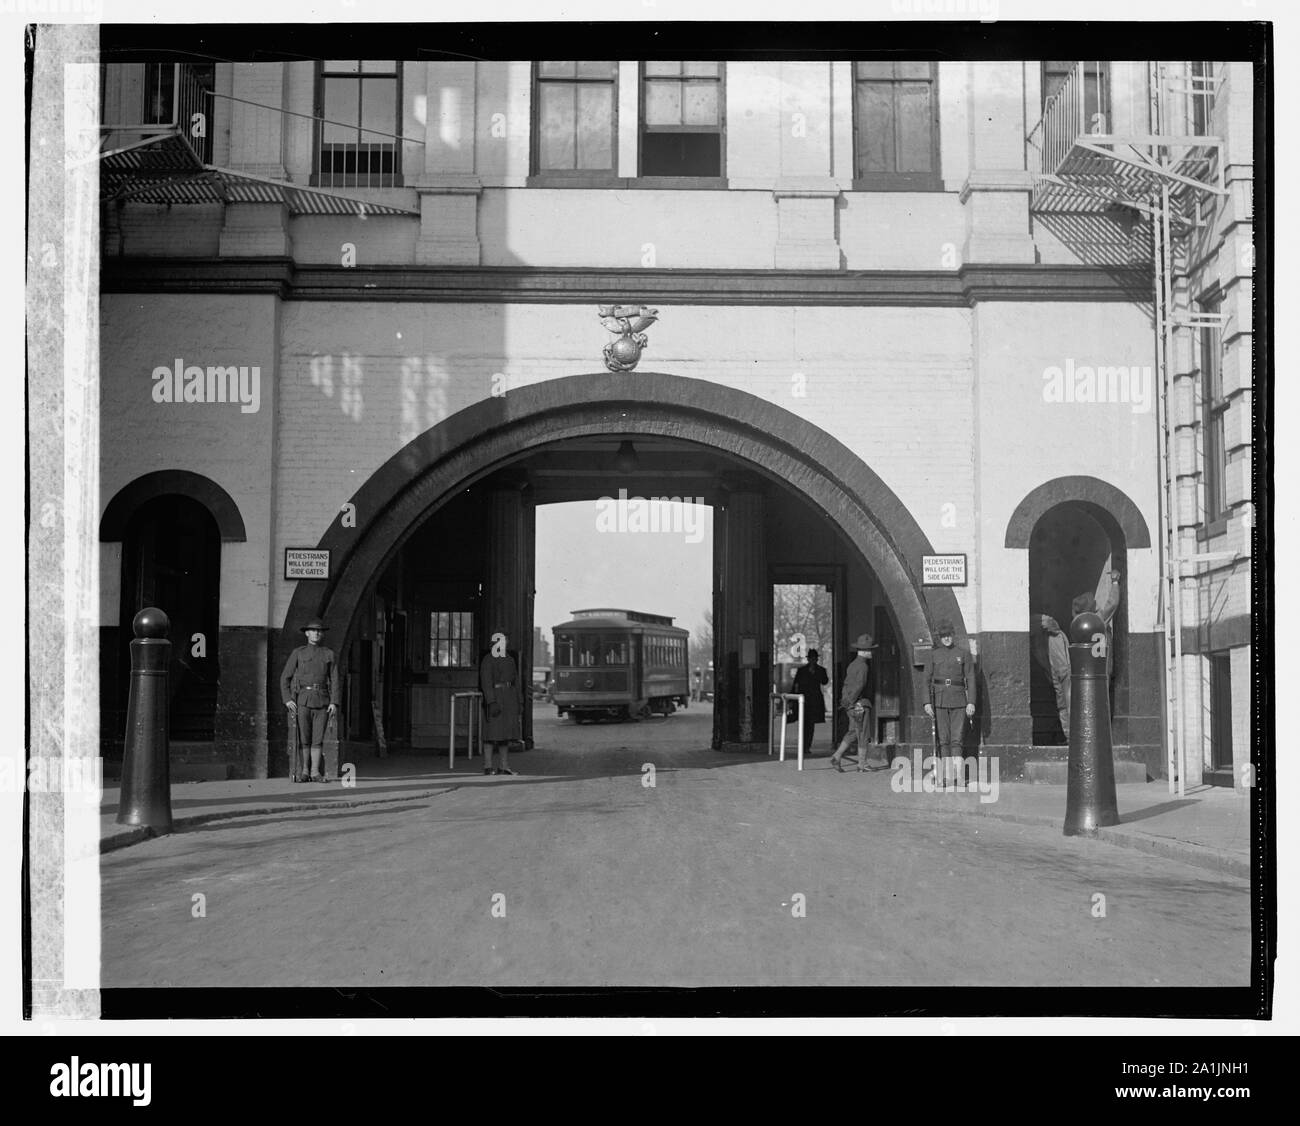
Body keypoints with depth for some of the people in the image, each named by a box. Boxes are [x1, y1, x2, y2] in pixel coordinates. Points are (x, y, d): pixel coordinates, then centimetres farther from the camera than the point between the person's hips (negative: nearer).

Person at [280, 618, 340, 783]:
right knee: (303, 737, -3)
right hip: (302, 699, -1)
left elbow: (334, 680, 7)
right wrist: (287, 700, -7)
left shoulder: (329, 654, 9)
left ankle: (316, 772, -1)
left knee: (318, 737, -3)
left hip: (322, 700, 1)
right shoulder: (298, 653, 6)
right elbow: (285, 678, 6)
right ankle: (304, 773, 2)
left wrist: (334, 703, -4)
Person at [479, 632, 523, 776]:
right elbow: (486, 683, -13)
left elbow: (515, 682, 18)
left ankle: (504, 767, 11)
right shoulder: (488, 660, -6)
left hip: (510, 700, 7)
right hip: (495, 698, -7)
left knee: (505, 733, 8)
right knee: (491, 734, -6)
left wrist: (519, 703, 12)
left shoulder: (510, 660, 17)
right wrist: (492, 703, -21)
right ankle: (487, 767, -3)